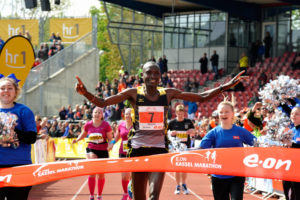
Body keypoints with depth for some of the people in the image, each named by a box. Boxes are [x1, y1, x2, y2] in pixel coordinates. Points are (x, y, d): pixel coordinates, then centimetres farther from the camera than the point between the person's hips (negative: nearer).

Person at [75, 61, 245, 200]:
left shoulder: (168, 93, 4)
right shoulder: (134, 93, -1)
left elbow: (201, 98, 9)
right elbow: (102, 103, -6)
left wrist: (226, 86, 1)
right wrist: (86, 93, -25)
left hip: (159, 149, 0)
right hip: (138, 149, 0)